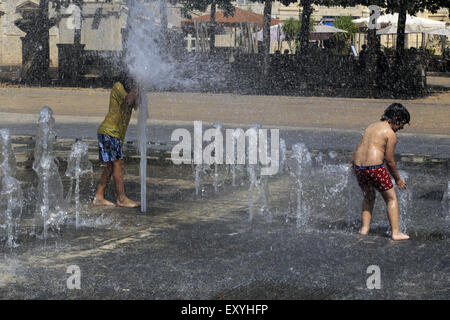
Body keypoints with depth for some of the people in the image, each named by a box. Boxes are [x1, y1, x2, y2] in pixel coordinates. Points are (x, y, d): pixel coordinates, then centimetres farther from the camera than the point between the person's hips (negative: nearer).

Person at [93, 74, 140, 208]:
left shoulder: (129, 90, 17)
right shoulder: (118, 86, -8)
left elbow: (136, 106, 4)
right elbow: (128, 100, -25)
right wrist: (136, 86, -16)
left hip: (116, 133, 9)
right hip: (109, 131, -9)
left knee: (111, 166, 9)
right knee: (118, 164, -8)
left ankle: (99, 198, 13)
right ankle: (121, 198, -3)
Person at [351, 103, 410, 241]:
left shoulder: (372, 126, 17)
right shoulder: (390, 134, -6)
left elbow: (356, 151, 17)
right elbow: (389, 161, -5)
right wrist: (397, 179, 7)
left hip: (358, 166, 7)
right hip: (374, 167, -7)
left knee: (369, 197, 28)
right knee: (391, 198, 7)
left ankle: (364, 228, 22)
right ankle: (396, 232, 3)